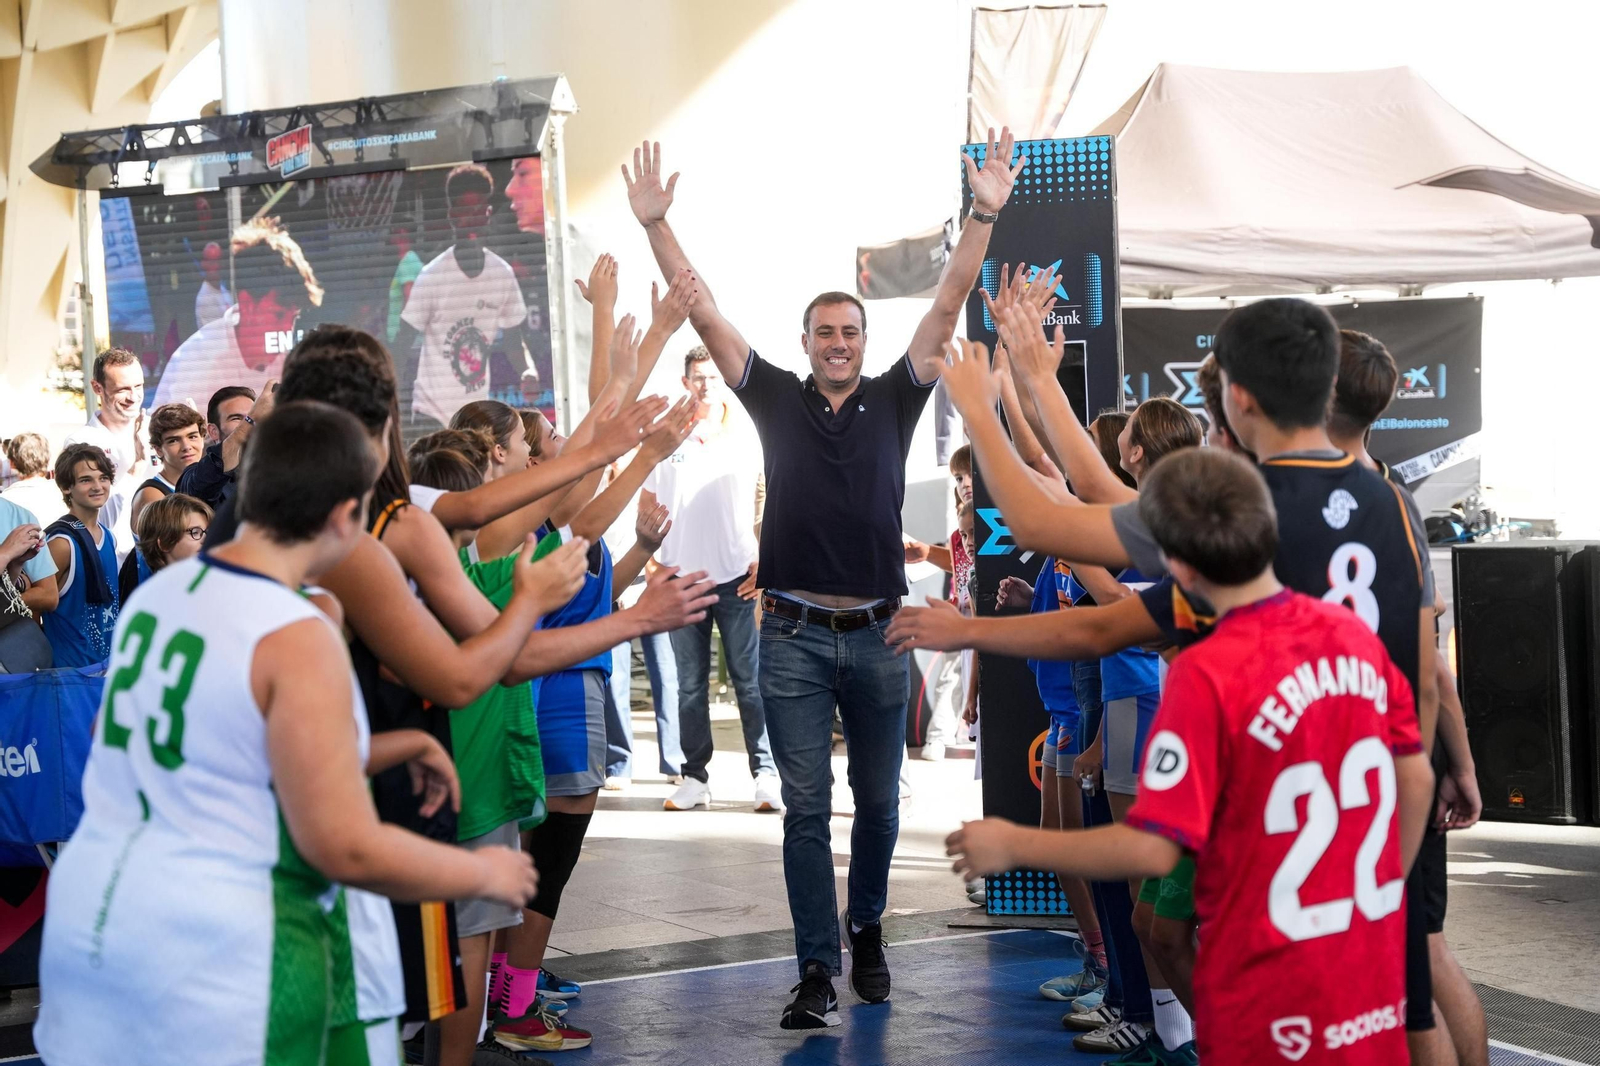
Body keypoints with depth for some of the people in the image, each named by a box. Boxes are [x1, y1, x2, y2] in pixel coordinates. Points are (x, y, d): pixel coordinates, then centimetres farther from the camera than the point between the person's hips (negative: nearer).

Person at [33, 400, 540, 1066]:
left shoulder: (159, 592, 5)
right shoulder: (298, 641, -18)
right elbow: (347, 849, -18)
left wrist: (385, 752, 21)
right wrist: (484, 874, -3)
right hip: (221, 958, -8)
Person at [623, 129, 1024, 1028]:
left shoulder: (895, 400, 6)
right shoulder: (778, 400, 5)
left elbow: (948, 307, -2)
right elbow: (705, 315, 0)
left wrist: (984, 216, -11)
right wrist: (657, 225, -7)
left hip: (879, 633, 1)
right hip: (795, 635, -1)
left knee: (879, 802, 12)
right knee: (806, 808, -1)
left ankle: (867, 930, 32)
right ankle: (819, 970, 3)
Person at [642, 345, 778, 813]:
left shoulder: (747, 443, 6)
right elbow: (646, 505, 13)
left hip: (737, 579, -1)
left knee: (750, 681, -3)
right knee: (690, 685, 6)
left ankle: (766, 774, -2)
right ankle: (695, 777, 11)